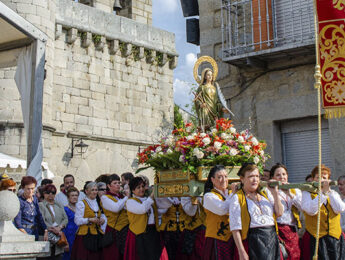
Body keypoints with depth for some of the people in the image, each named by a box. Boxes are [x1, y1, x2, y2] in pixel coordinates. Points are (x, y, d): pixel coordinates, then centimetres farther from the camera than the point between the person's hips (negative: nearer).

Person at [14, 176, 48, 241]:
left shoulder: (35, 199, 12)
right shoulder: (19, 201, -8)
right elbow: (17, 222, -11)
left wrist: (45, 231, 2)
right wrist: (26, 236, -21)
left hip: (35, 233, 6)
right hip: (23, 232, -6)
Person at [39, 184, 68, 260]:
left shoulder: (59, 206, 19)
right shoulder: (40, 206, 1)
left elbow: (65, 219, 10)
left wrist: (59, 227, -8)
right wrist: (52, 229, -16)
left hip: (58, 238, 5)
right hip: (46, 238, -5)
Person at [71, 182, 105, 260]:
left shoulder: (98, 203, 17)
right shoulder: (81, 204, -4)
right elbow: (77, 221, -10)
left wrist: (102, 220, 5)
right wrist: (90, 220, -20)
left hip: (97, 234, 6)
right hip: (85, 234, -6)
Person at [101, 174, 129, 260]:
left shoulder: (122, 195, 15)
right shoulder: (105, 197, 0)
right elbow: (116, 208, -17)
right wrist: (126, 197, -7)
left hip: (126, 228, 4)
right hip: (114, 231, -4)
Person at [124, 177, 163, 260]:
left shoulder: (148, 199, 17)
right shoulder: (130, 201, -2)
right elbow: (142, 209, -20)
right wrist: (152, 196, -17)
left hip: (153, 232, 5)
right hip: (139, 234, -5)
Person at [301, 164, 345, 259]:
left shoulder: (334, 193, 15)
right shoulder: (307, 193, 5)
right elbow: (311, 211, -14)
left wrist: (329, 191, -8)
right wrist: (323, 192, -13)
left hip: (335, 238, 3)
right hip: (315, 239, -3)